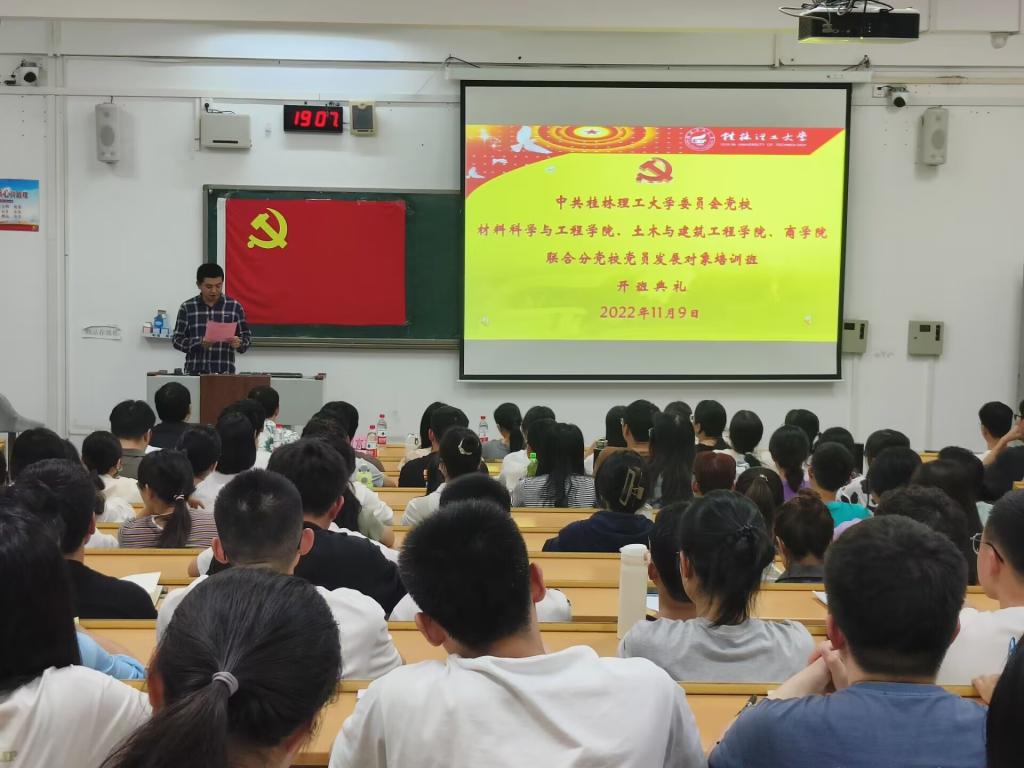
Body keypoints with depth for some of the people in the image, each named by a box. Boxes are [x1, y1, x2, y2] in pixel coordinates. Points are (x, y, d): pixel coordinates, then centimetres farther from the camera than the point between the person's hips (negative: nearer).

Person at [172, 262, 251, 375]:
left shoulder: (234, 307, 3)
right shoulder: (187, 308, 3)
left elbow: (247, 337, 6)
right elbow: (177, 340, 2)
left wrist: (239, 343, -17)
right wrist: (200, 343, -15)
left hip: (225, 374, 0)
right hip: (194, 373, 0)